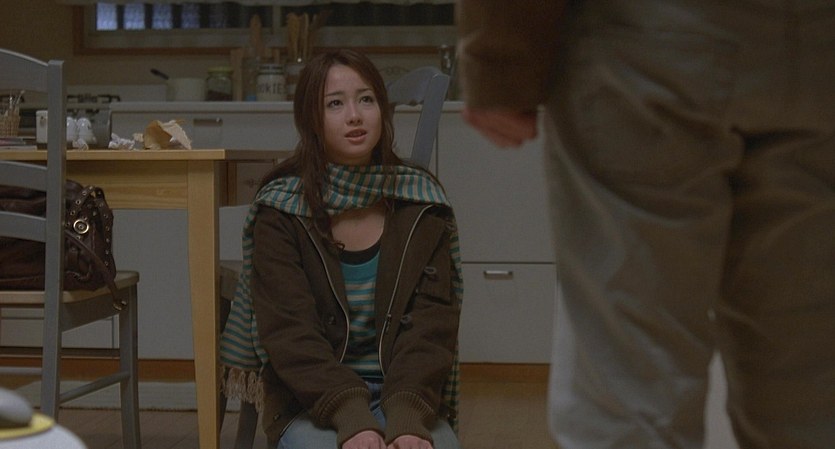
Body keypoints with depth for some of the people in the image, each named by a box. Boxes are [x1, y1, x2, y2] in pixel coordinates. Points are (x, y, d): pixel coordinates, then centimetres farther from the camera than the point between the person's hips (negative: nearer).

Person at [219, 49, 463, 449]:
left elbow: (432, 321, -3)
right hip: (311, 402, -1)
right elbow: (289, 331, -10)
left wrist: (407, 417, -20)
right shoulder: (279, 210, -2)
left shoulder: (421, 203, 4)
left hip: (404, 396, 2)